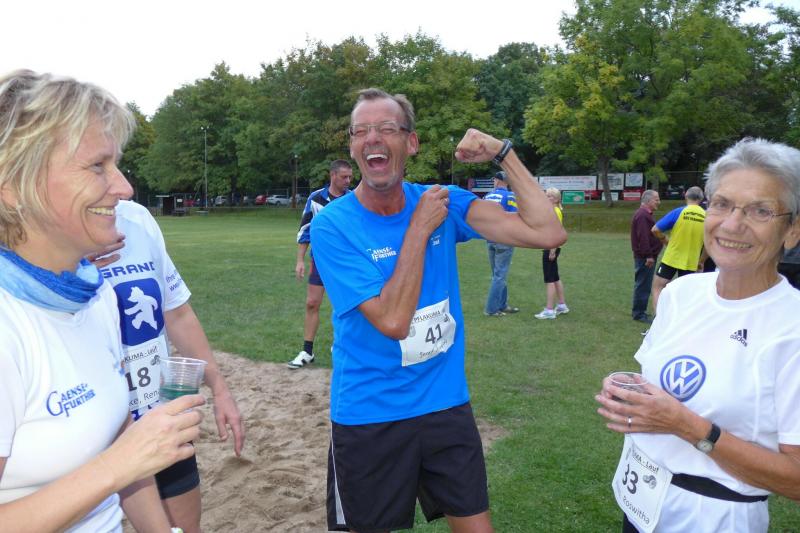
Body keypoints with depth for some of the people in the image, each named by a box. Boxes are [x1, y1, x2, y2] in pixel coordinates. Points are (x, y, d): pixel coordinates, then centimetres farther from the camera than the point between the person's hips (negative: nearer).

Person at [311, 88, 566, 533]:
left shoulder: (442, 200, -5)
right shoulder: (332, 226, -15)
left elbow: (548, 233, -13)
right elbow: (393, 321, -24)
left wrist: (503, 153, -17)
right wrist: (420, 228, -20)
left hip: (447, 404, 3)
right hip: (368, 416, -2)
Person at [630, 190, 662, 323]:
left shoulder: (645, 214, 17)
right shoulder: (642, 215, -18)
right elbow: (643, 237, -25)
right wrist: (648, 255, -24)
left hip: (647, 256, 11)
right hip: (645, 257, -11)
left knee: (643, 285, 16)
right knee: (643, 285, -4)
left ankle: (639, 311, 25)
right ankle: (639, 313, 3)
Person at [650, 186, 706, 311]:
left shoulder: (679, 212, -8)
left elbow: (655, 230, -9)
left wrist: (666, 240, 9)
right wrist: (701, 261, 16)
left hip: (671, 258, -3)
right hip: (691, 263, 3)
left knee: (657, 288, 7)